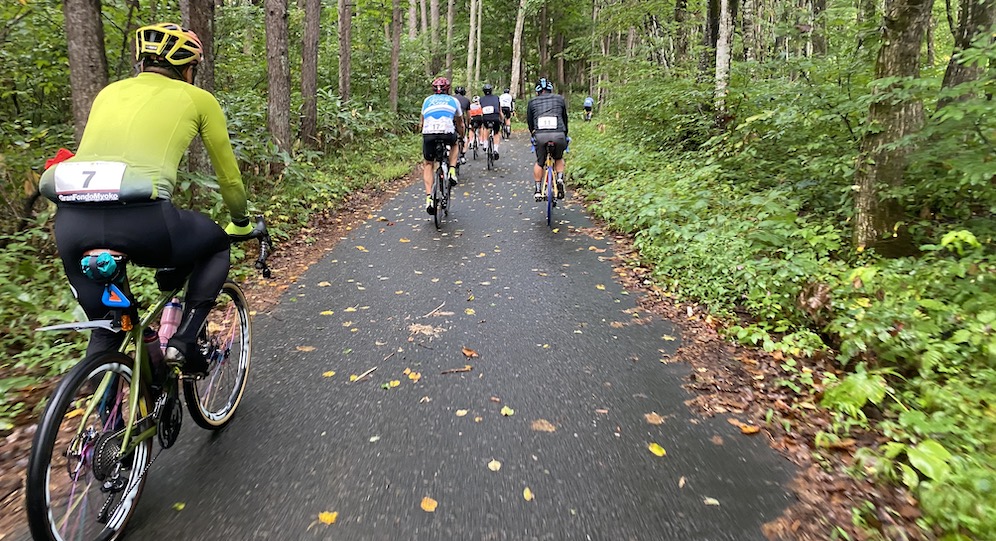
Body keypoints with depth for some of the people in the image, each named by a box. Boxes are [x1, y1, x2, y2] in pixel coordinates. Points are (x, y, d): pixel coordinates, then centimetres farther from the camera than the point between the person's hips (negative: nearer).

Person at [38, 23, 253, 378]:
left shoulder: (109, 92, 28)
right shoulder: (197, 99, 16)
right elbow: (229, 176, 22)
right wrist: (241, 223, 40)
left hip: (71, 221, 5)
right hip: (139, 218, -5)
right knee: (217, 245, 27)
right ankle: (185, 339, 15)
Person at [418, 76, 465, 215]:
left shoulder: (427, 100, 30)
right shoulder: (453, 101, 28)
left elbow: (422, 123, 38)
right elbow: (460, 124, 39)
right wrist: (462, 136, 58)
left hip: (428, 134, 1)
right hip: (447, 133, -1)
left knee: (428, 164, 21)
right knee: (454, 145, 35)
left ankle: (429, 198, 6)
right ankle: (452, 171, 12)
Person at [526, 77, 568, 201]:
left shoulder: (532, 102, 20)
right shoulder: (559, 98, 21)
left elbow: (529, 121, 26)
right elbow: (565, 118, 28)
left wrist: (533, 135, 42)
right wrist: (565, 135, 40)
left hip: (540, 135, 0)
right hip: (558, 135, 0)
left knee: (539, 162, 21)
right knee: (559, 159, 27)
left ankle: (538, 190, 22)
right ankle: (560, 180, 6)